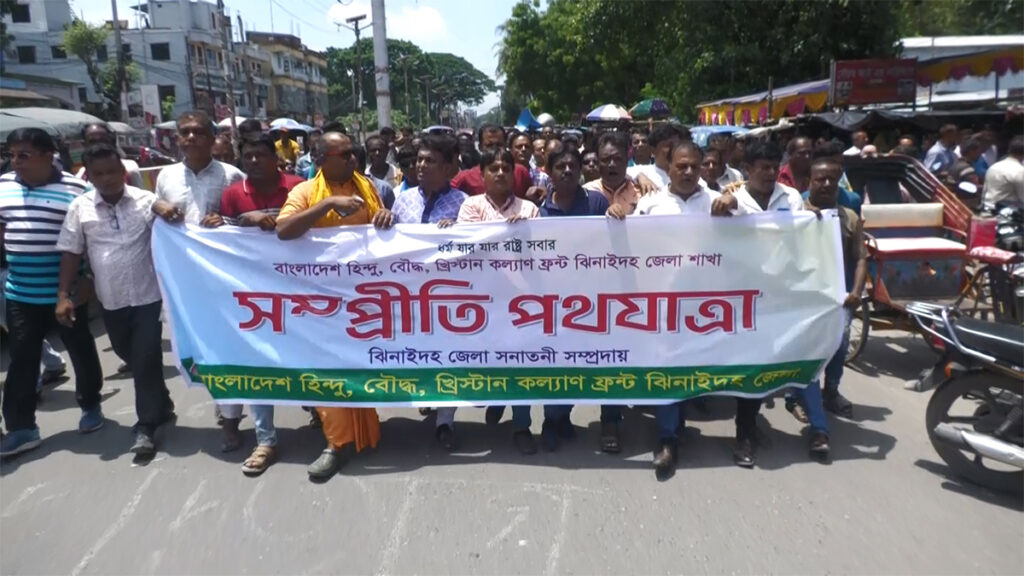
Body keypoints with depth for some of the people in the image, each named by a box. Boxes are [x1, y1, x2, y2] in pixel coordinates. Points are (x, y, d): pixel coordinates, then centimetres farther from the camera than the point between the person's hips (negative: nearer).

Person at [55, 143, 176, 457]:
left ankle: (145, 427, 7)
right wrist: (63, 295, -2)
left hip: (147, 295, -3)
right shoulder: (80, 207, 0)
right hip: (111, 300, 3)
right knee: (131, 358, 17)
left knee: (146, 361, -2)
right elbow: (71, 253, 2)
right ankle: (161, 405, 39)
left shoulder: (146, 200, -5)